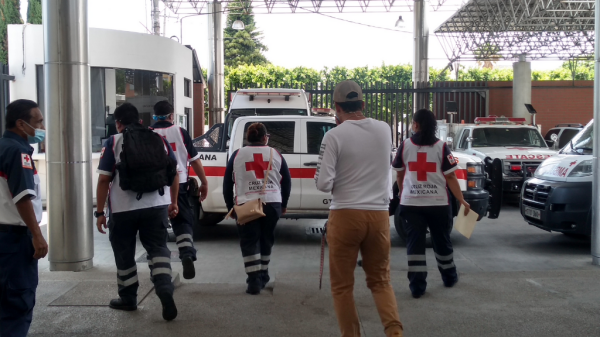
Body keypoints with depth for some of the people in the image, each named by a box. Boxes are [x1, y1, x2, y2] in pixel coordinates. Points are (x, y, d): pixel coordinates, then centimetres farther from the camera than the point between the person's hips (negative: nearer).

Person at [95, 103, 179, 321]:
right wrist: (173, 202, 17)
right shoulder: (158, 139, 7)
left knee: (124, 254, 13)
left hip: (124, 208, -2)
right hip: (157, 205, 3)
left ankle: (128, 298, 25)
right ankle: (165, 290, -16)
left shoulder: (113, 142, -3)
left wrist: (100, 212, -2)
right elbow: (174, 172, 8)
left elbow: (104, 180, -8)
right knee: (158, 248, 6)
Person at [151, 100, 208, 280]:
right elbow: (194, 159, 0)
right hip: (178, 184, -1)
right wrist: (204, 182, 7)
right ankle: (187, 255, -17)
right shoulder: (180, 132, -1)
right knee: (183, 222, 6)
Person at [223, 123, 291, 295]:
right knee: (266, 239, 18)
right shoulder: (275, 154, 9)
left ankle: (254, 280, -6)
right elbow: (287, 181, 12)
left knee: (249, 242, 3)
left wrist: (230, 206, 17)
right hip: (272, 204, 2)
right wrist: (284, 204, 23)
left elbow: (227, 183, 8)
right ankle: (263, 274, 29)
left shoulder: (237, 155, 7)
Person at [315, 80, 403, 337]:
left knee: (342, 285, 10)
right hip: (379, 213, 4)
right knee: (380, 280, 16)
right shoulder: (384, 130, 4)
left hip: (345, 214, -4)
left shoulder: (334, 136, -10)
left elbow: (323, 183, -12)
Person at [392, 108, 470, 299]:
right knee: (442, 241, 17)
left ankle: (417, 286, 0)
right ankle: (449, 277, 35)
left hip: (410, 204, 0)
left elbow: (399, 175, 13)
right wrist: (462, 201, 0)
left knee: (414, 244, 3)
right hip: (438, 204, 0)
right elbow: (450, 178, -6)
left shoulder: (405, 146, 0)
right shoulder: (441, 148, -4)